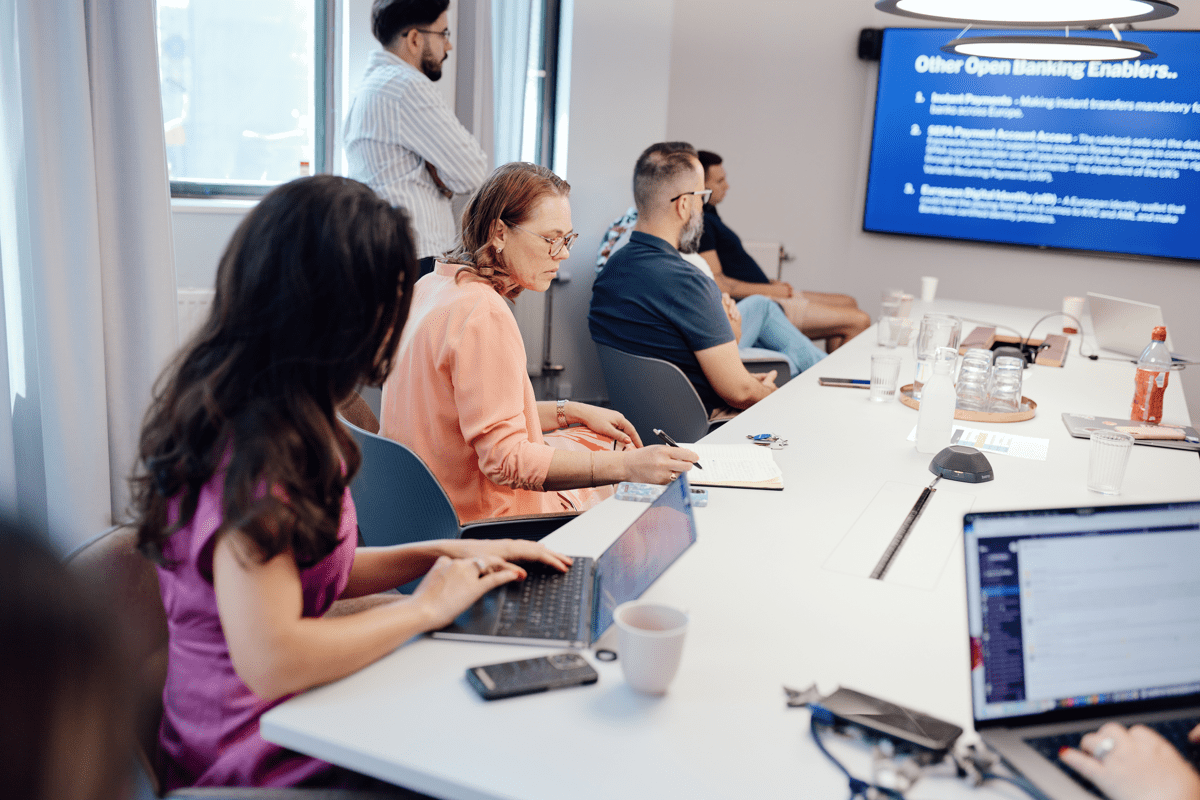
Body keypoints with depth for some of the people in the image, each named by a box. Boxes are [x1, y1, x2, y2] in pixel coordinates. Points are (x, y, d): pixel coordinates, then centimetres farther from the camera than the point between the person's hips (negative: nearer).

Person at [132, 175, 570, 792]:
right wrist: (424, 607, -18)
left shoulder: (240, 414, 4)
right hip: (263, 760, -9)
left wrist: (446, 555, 4)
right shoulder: (257, 447, -26)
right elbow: (270, 661, -31)